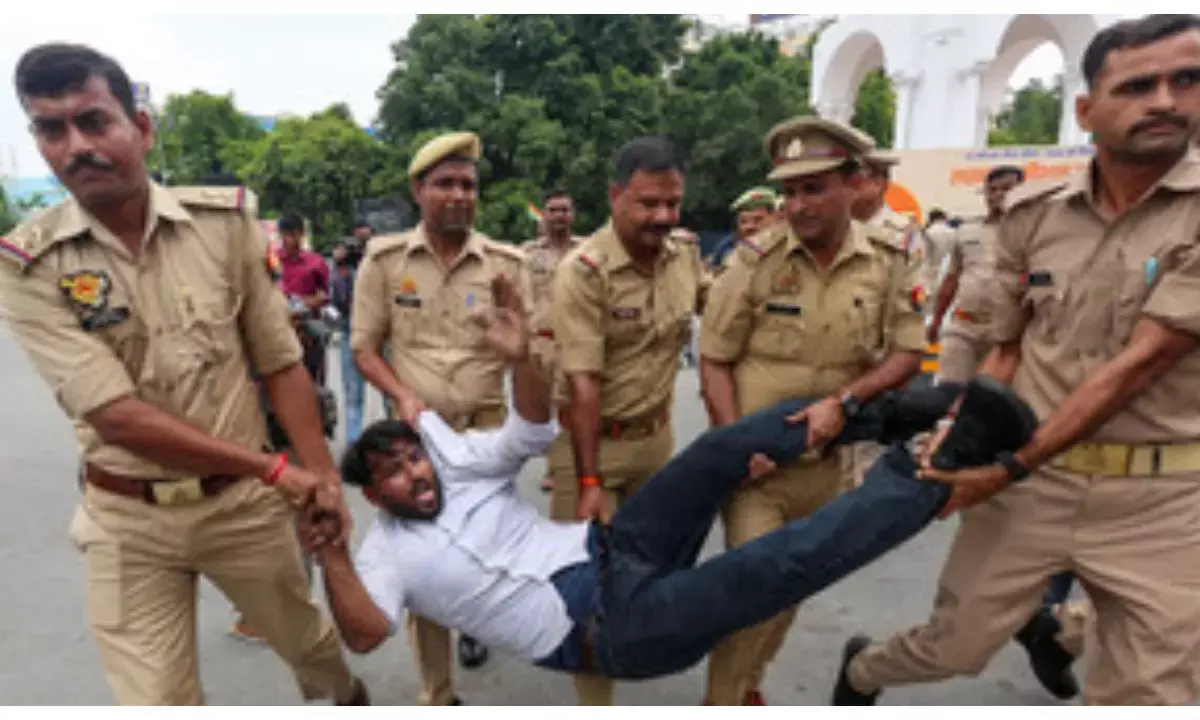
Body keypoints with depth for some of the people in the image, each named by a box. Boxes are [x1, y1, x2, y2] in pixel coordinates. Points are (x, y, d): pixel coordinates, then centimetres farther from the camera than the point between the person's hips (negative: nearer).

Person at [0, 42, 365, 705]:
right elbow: (116, 416, -19)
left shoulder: (225, 219, -7)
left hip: (243, 499, 2)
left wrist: (322, 474, -8)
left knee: (306, 637, 23)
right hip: (128, 520, -1)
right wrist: (276, 469, -19)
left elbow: (280, 363, -3)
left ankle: (348, 696, 55)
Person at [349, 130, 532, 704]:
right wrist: (403, 395, -13)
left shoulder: (506, 263, -2)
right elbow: (364, 348, 3)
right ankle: (437, 695, 24)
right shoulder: (384, 260, -2)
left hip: (487, 427, 1)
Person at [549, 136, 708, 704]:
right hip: (592, 440, -6)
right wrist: (588, 480, -23)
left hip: (657, 436, 6)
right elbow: (583, 383, -24)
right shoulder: (584, 270, -21)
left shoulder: (685, 256, -3)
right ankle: (595, 701, 22)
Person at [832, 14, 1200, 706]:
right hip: (1027, 479, 2)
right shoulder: (1032, 213, 1)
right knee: (955, 646, 14)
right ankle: (861, 670, 45)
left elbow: (1141, 363, -16)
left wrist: (1012, 467, -16)